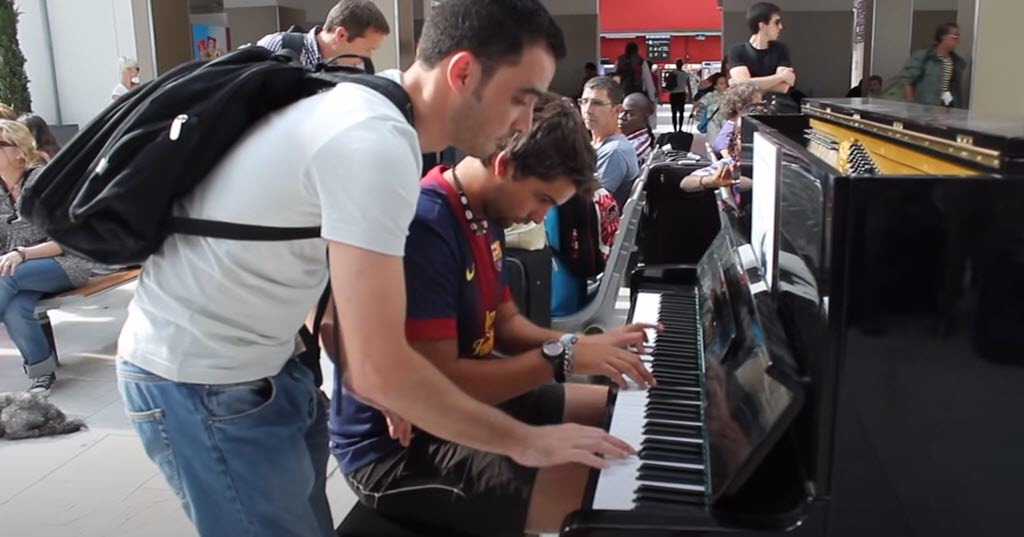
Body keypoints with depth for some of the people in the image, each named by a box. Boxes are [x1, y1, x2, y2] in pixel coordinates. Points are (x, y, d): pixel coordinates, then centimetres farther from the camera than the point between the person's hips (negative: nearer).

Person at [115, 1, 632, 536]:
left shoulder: (373, 105, 3)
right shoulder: (376, 144, -28)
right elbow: (379, 370, -29)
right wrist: (523, 441, -18)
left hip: (253, 361, 9)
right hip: (202, 383, -9)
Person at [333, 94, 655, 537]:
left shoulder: (486, 215, 4)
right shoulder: (423, 229, -27)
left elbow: (503, 323, 12)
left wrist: (585, 346, -4)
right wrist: (563, 356, -25)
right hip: (401, 447, -10)